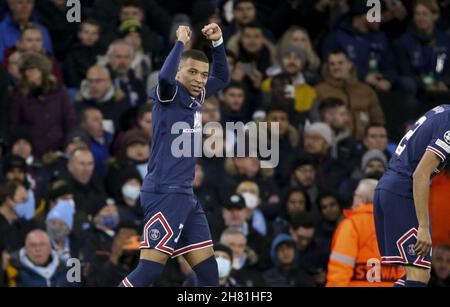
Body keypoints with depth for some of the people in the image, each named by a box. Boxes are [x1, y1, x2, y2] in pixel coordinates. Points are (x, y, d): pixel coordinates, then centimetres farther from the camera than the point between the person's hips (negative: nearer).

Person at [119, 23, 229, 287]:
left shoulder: (195, 97, 14)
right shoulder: (170, 94, -8)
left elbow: (222, 78, 30)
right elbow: (165, 76, -32)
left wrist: (217, 42, 15)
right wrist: (181, 41, -18)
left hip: (185, 196, 9)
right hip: (165, 194, -9)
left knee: (209, 271, 7)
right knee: (150, 270, -16)